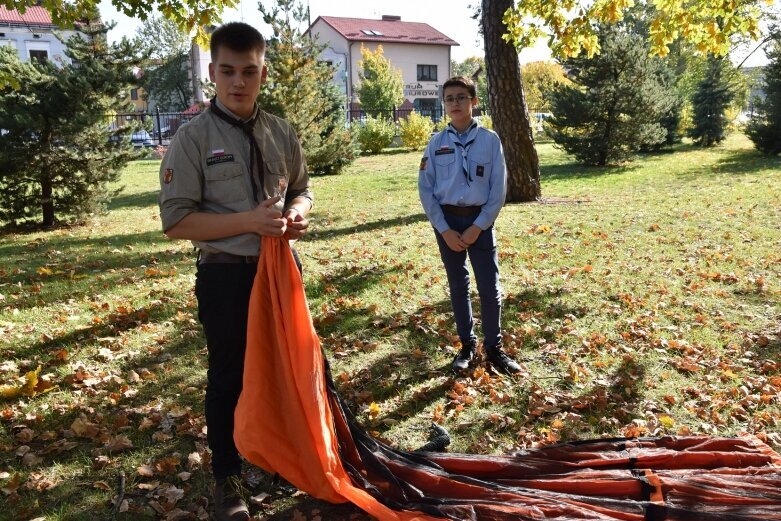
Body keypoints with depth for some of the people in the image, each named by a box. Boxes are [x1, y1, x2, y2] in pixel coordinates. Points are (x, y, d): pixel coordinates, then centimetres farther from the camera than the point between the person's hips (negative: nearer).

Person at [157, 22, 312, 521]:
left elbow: (301, 189, 15)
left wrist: (298, 213, -9)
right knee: (229, 377, 10)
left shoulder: (282, 133, 4)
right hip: (226, 276, -4)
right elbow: (176, 220, -13)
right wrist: (249, 221, -23)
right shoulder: (193, 138, -10)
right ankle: (228, 479, 32)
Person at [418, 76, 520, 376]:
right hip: (446, 221, 2)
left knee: (490, 288, -1)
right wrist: (444, 229, -8)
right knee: (458, 285, 11)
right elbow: (425, 189, 0)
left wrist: (477, 227, -11)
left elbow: (498, 189, -3)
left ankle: (494, 348, 17)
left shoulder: (490, 140, -3)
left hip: (479, 220, -1)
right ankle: (467, 345, 25)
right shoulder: (436, 143, 1)